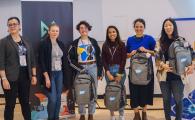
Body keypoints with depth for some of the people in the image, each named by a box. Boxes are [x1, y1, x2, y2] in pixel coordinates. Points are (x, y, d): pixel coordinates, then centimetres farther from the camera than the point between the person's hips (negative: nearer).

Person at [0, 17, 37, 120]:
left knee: (25, 102, 12)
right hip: (11, 77, -4)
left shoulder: (26, 41, 11)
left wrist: (34, 75, 7)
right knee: (10, 104, 2)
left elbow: (32, 59, 13)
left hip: (25, 75, 4)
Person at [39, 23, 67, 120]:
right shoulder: (44, 44, -8)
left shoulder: (61, 44, 9)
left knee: (58, 98, 8)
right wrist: (46, 77, -16)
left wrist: (64, 74, 7)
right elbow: (41, 62, -11)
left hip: (60, 73, 5)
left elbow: (63, 60, 13)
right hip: (50, 74, -5)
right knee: (52, 99, -8)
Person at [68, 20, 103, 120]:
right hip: (80, 68, -1)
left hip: (93, 68, 1)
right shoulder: (75, 43, 4)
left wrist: (100, 72, 1)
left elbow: (99, 57, 6)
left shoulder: (93, 42, 7)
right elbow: (71, 58, 1)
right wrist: (80, 68, -10)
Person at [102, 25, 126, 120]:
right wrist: (108, 73, -8)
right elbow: (103, 60, 3)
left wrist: (119, 74, -10)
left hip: (120, 70, -2)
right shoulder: (105, 45, 6)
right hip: (109, 70, 2)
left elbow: (123, 60, -4)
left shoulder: (121, 44, 0)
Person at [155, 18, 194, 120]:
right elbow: (157, 58, 2)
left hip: (177, 75, -2)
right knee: (166, 100, 10)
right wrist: (163, 65, -16)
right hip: (164, 75, 2)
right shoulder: (161, 42, 5)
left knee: (178, 99, 2)